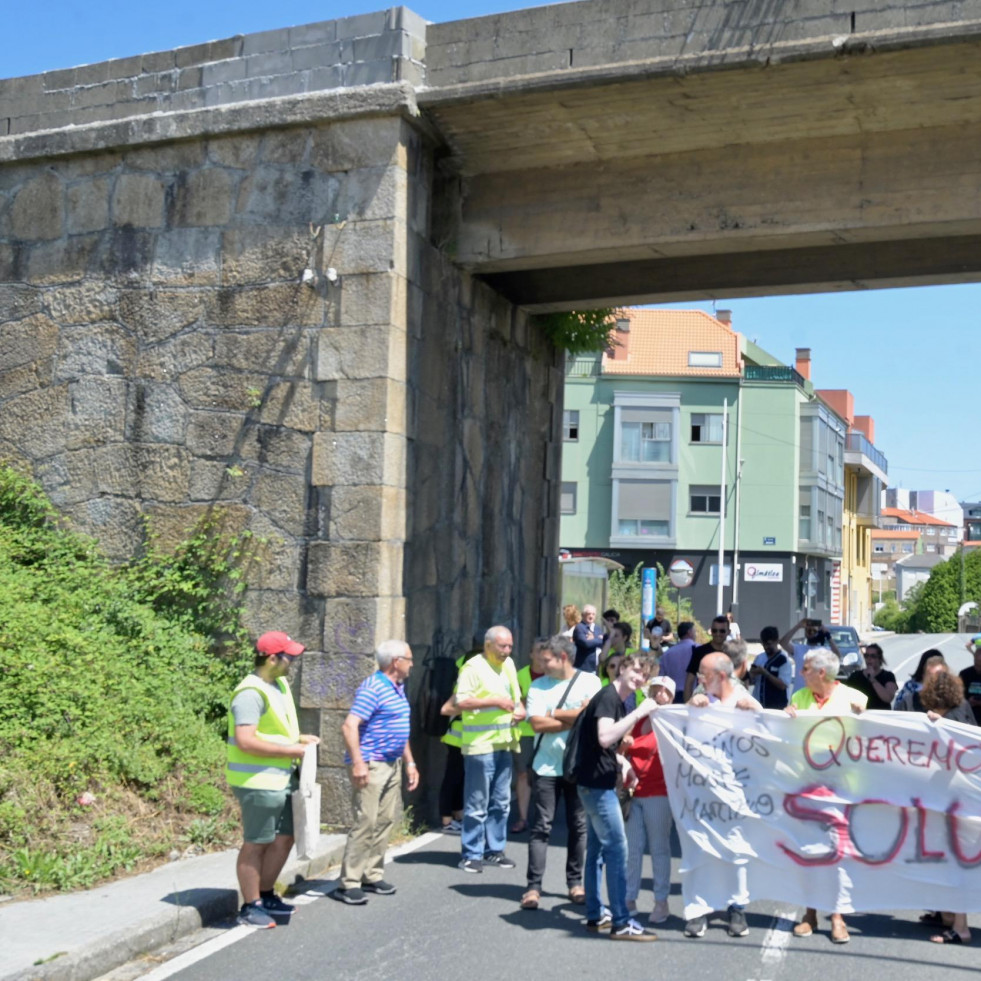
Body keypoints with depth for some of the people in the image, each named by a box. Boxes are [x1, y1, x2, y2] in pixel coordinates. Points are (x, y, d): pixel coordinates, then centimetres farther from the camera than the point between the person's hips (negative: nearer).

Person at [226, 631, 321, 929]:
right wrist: (292, 750, -22)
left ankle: (266, 896, 32)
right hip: (258, 781, -10)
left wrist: (300, 738, 7)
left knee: (284, 838, 17)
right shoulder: (251, 693, -20)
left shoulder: (279, 685, 11)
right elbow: (246, 741, -27)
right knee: (256, 844, 2)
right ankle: (250, 907, 15)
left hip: (281, 779, 10)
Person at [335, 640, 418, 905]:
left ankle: (372, 876, 18)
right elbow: (349, 726, -22)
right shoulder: (373, 688, -14)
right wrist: (358, 763, -28)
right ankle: (348, 884, -6)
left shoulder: (398, 689, 16)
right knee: (366, 823, -10)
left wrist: (409, 762, 22)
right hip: (371, 766, -9)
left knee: (384, 822, 10)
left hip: (393, 765, 9)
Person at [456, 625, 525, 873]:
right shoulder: (473, 666, -10)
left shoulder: (508, 664, 14)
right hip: (480, 744, -8)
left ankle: (494, 850, 22)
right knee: (477, 804, -2)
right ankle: (471, 854, 6)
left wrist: (520, 709, 3)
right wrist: (495, 701, -20)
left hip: (503, 743, 8)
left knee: (501, 802, 12)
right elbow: (461, 701, -18)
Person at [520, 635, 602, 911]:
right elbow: (537, 723, -8)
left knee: (578, 826, 8)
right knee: (541, 827, -2)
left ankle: (575, 882, 20)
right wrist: (574, 720, -10)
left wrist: (554, 714, -8)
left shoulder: (589, 681, 0)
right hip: (547, 766, 0)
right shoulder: (538, 686, 3)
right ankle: (533, 886, 0)